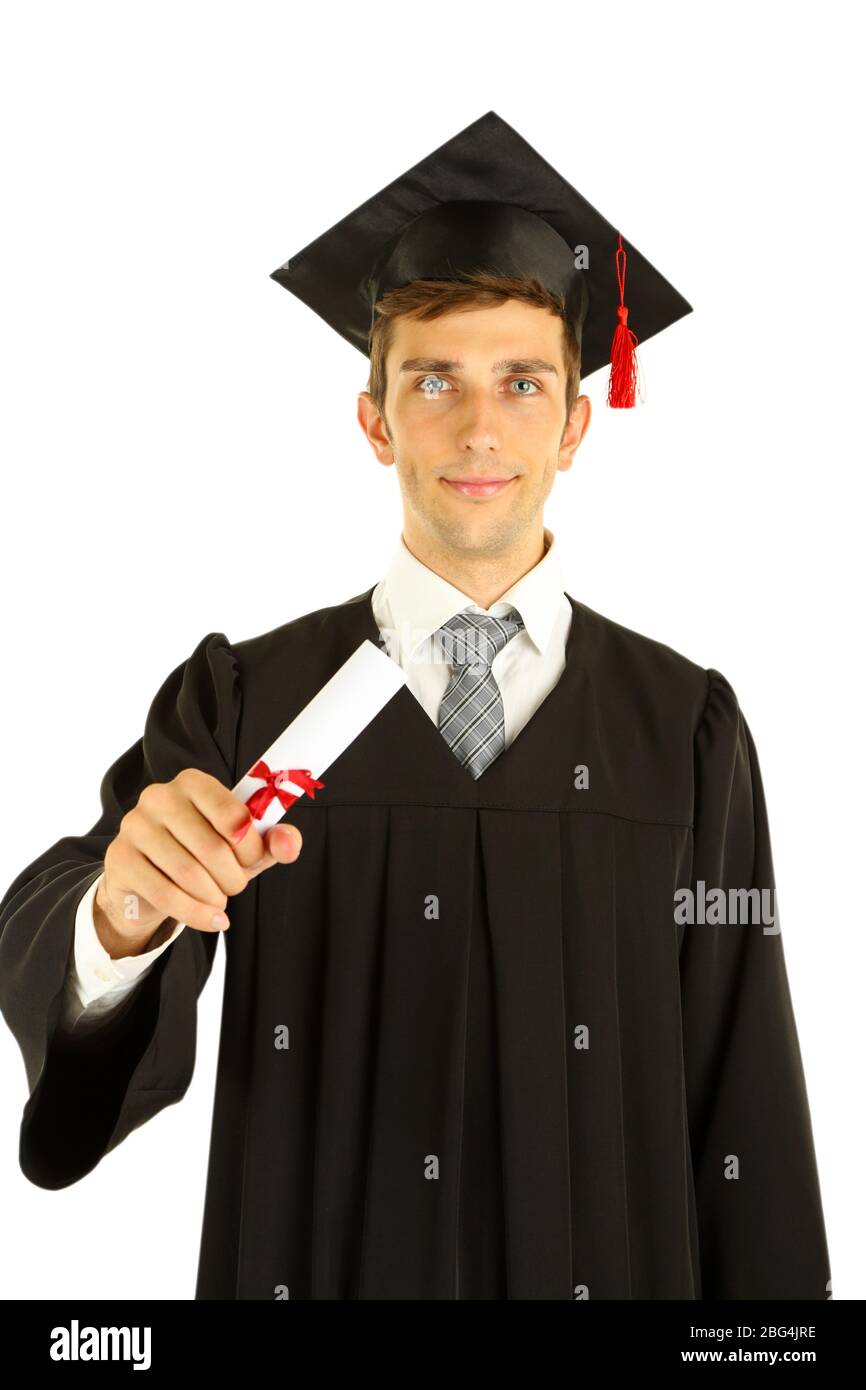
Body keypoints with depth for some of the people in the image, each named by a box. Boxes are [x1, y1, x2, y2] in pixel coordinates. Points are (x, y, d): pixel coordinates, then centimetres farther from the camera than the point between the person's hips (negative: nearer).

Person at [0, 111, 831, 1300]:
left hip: (616, 1263, 1)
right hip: (311, 1266, 0)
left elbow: (744, 1102, -6)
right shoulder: (238, 702, -8)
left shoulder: (686, 728, -7)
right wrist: (122, 911, -39)